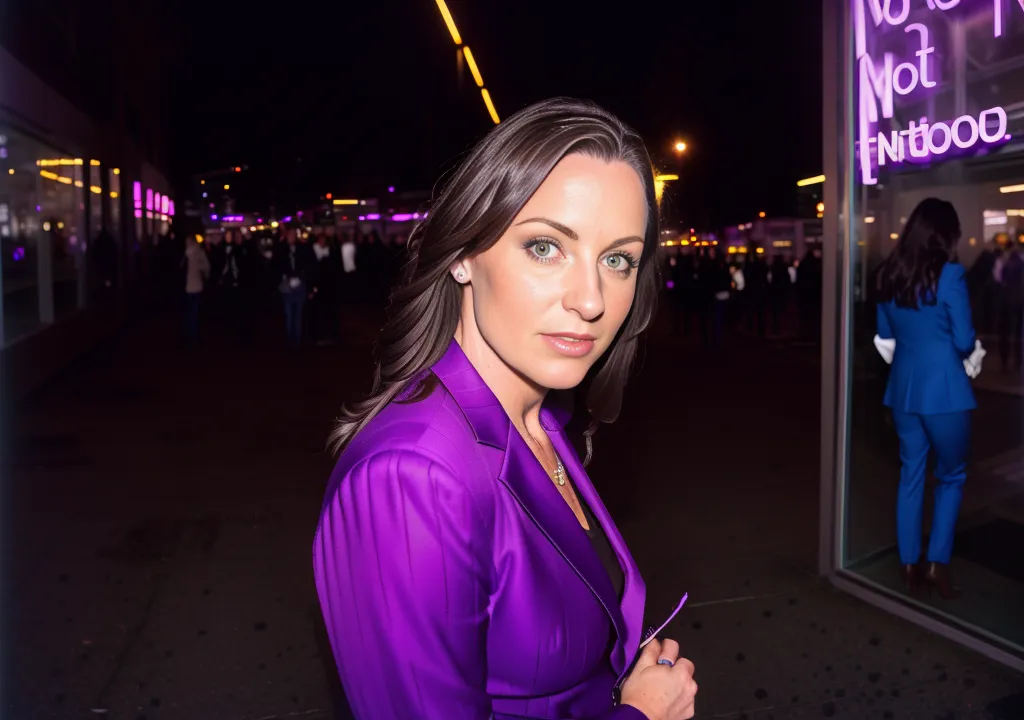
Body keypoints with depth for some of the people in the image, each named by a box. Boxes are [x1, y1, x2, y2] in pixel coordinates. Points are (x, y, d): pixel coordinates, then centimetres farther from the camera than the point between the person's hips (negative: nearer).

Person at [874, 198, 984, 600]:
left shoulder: (889, 275, 4)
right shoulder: (949, 274, -13)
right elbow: (965, 340, -10)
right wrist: (970, 353, 10)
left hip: (903, 386, 5)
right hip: (943, 388, -5)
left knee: (911, 474, 13)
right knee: (951, 476, 11)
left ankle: (909, 565, 18)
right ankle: (937, 562, 8)